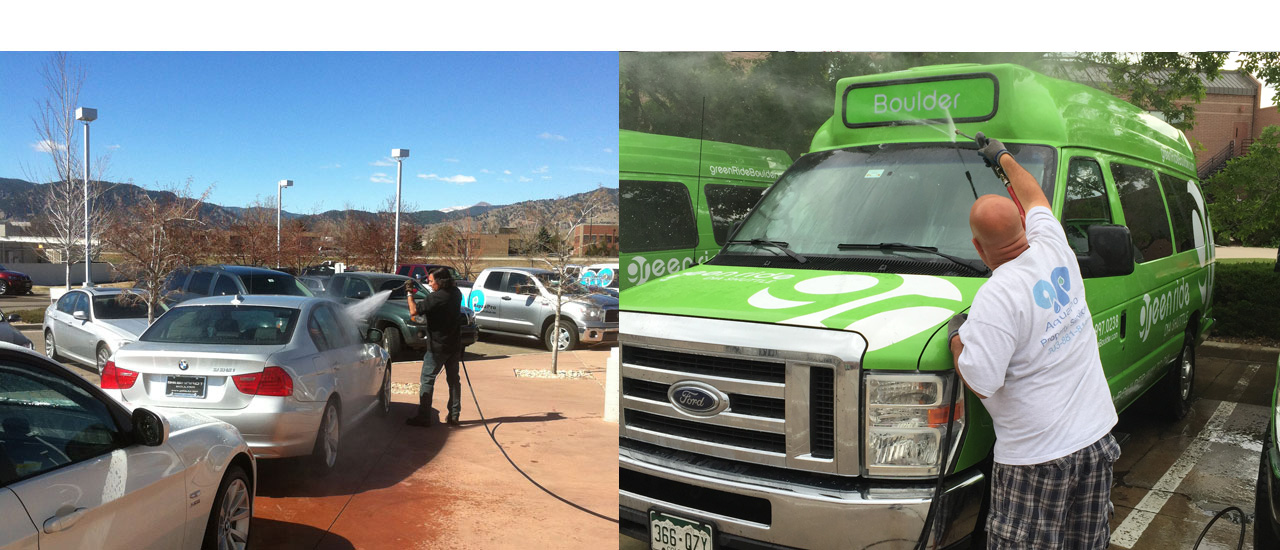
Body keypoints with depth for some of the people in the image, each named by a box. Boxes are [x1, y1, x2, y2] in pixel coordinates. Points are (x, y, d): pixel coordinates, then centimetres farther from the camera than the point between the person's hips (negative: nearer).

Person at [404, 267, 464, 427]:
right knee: (453, 380, 14)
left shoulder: (435, 297, -20)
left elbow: (414, 311, -22)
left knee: (427, 380, 1)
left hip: (437, 347, -7)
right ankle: (454, 415, 18)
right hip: (454, 346, 7)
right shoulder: (456, 294, 2)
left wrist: (410, 294, -9)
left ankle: (423, 417, 1)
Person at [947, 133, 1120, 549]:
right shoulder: (1054, 248, -1)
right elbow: (1035, 198, 21)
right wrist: (1004, 158, 36)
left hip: (1037, 457, -7)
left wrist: (956, 336, -5)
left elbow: (981, 382, -22)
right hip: (1096, 438, 8)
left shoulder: (996, 298, -23)